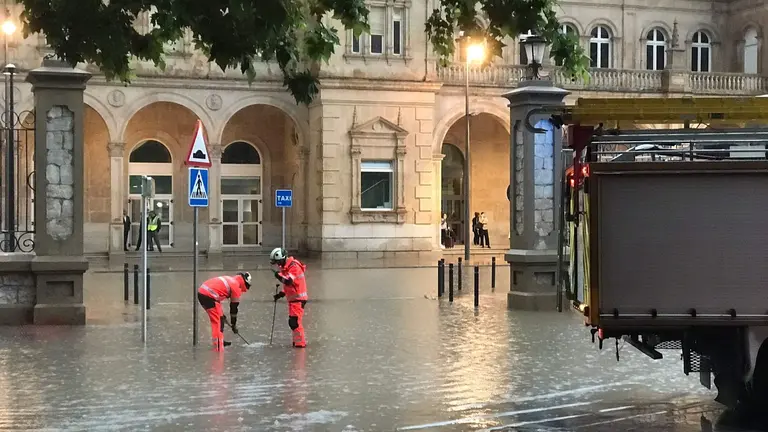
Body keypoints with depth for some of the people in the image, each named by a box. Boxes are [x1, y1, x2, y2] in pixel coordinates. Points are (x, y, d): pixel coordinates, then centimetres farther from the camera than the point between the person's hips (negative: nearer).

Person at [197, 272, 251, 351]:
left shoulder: (230, 280, 24)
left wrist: (221, 314, 35)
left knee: (217, 319, 23)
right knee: (219, 321, -3)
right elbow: (234, 308, 5)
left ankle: (219, 341, 36)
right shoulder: (236, 287, -1)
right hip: (209, 296, -9)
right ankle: (219, 347, -8)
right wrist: (233, 325, 16)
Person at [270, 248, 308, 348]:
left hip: (297, 298, -10)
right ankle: (299, 340, 28)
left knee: (294, 321, -13)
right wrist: (282, 294, 15)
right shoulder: (287, 267, 15)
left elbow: (289, 281, -29)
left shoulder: (293, 266, -17)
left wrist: (279, 275, -17)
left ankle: (300, 342, -9)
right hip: (293, 298, 10)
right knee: (293, 321, 17)